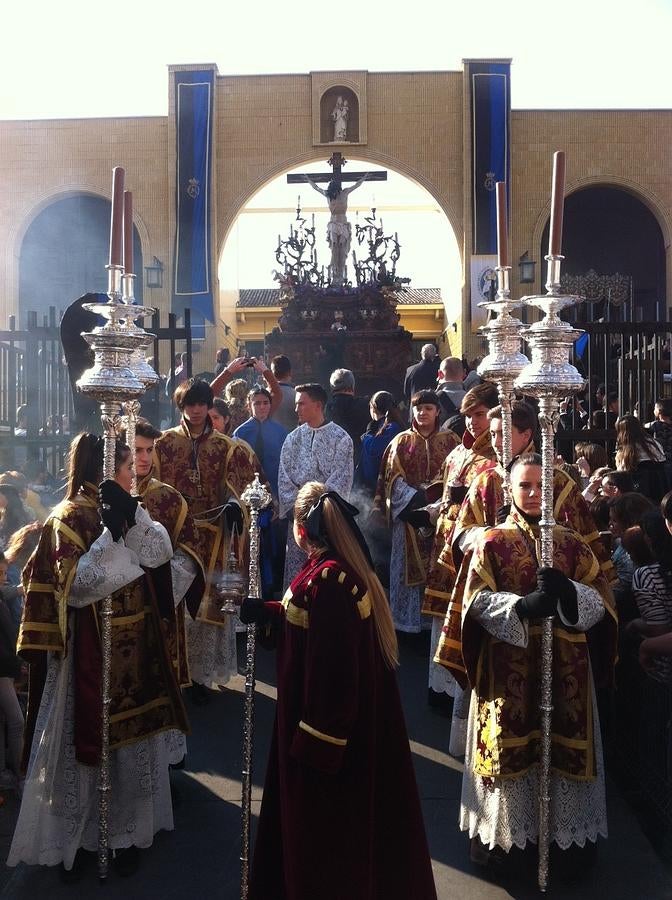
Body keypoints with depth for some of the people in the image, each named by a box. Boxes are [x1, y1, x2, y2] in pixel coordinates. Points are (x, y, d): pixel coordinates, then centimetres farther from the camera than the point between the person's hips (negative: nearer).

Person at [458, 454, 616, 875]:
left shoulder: (573, 544, 6)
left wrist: (568, 593, -22)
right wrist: (523, 607, -27)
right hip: (508, 669, -2)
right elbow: (477, 601, -10)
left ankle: (571, 830, 26)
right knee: (508, 747, 5)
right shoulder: (492, 543, 0)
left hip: (565, 667, 2)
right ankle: (494, 829, 23)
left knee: (566, 748, 8)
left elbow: (602, 600, 0)